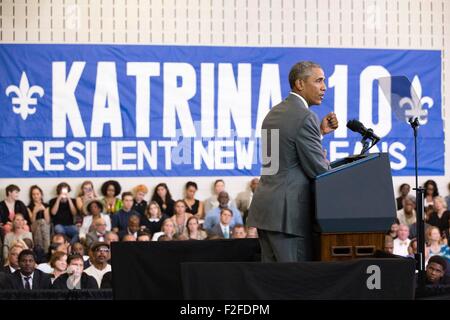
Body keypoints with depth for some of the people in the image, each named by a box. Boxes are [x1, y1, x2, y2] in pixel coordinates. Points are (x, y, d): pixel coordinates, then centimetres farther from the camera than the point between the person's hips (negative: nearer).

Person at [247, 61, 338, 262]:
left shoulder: (273, 113, 15)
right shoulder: (305, 117, -13)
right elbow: (318, 170, -13)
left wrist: (320, 132, 15)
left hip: (265, 208, 9)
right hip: (289, 214, -9)